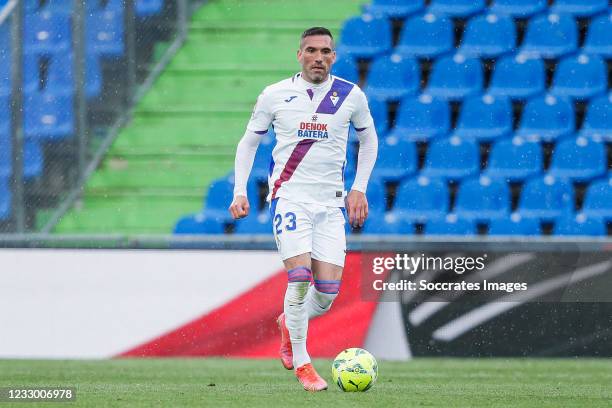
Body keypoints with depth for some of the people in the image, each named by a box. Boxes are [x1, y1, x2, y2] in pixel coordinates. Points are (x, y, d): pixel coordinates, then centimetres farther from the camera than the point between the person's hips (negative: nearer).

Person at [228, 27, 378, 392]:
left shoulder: (351, 96, 3)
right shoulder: (275, 95, 0)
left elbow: (369, 140, 18)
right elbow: (249, 142, 11)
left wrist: (359, 189, 9)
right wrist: (240, 192, 1)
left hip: (331, 201, 2)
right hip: (289, 196, -2)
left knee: (328, 293, -3)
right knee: (300, 276, -19)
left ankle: (289, 324, 32)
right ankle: (300, 363, -2)